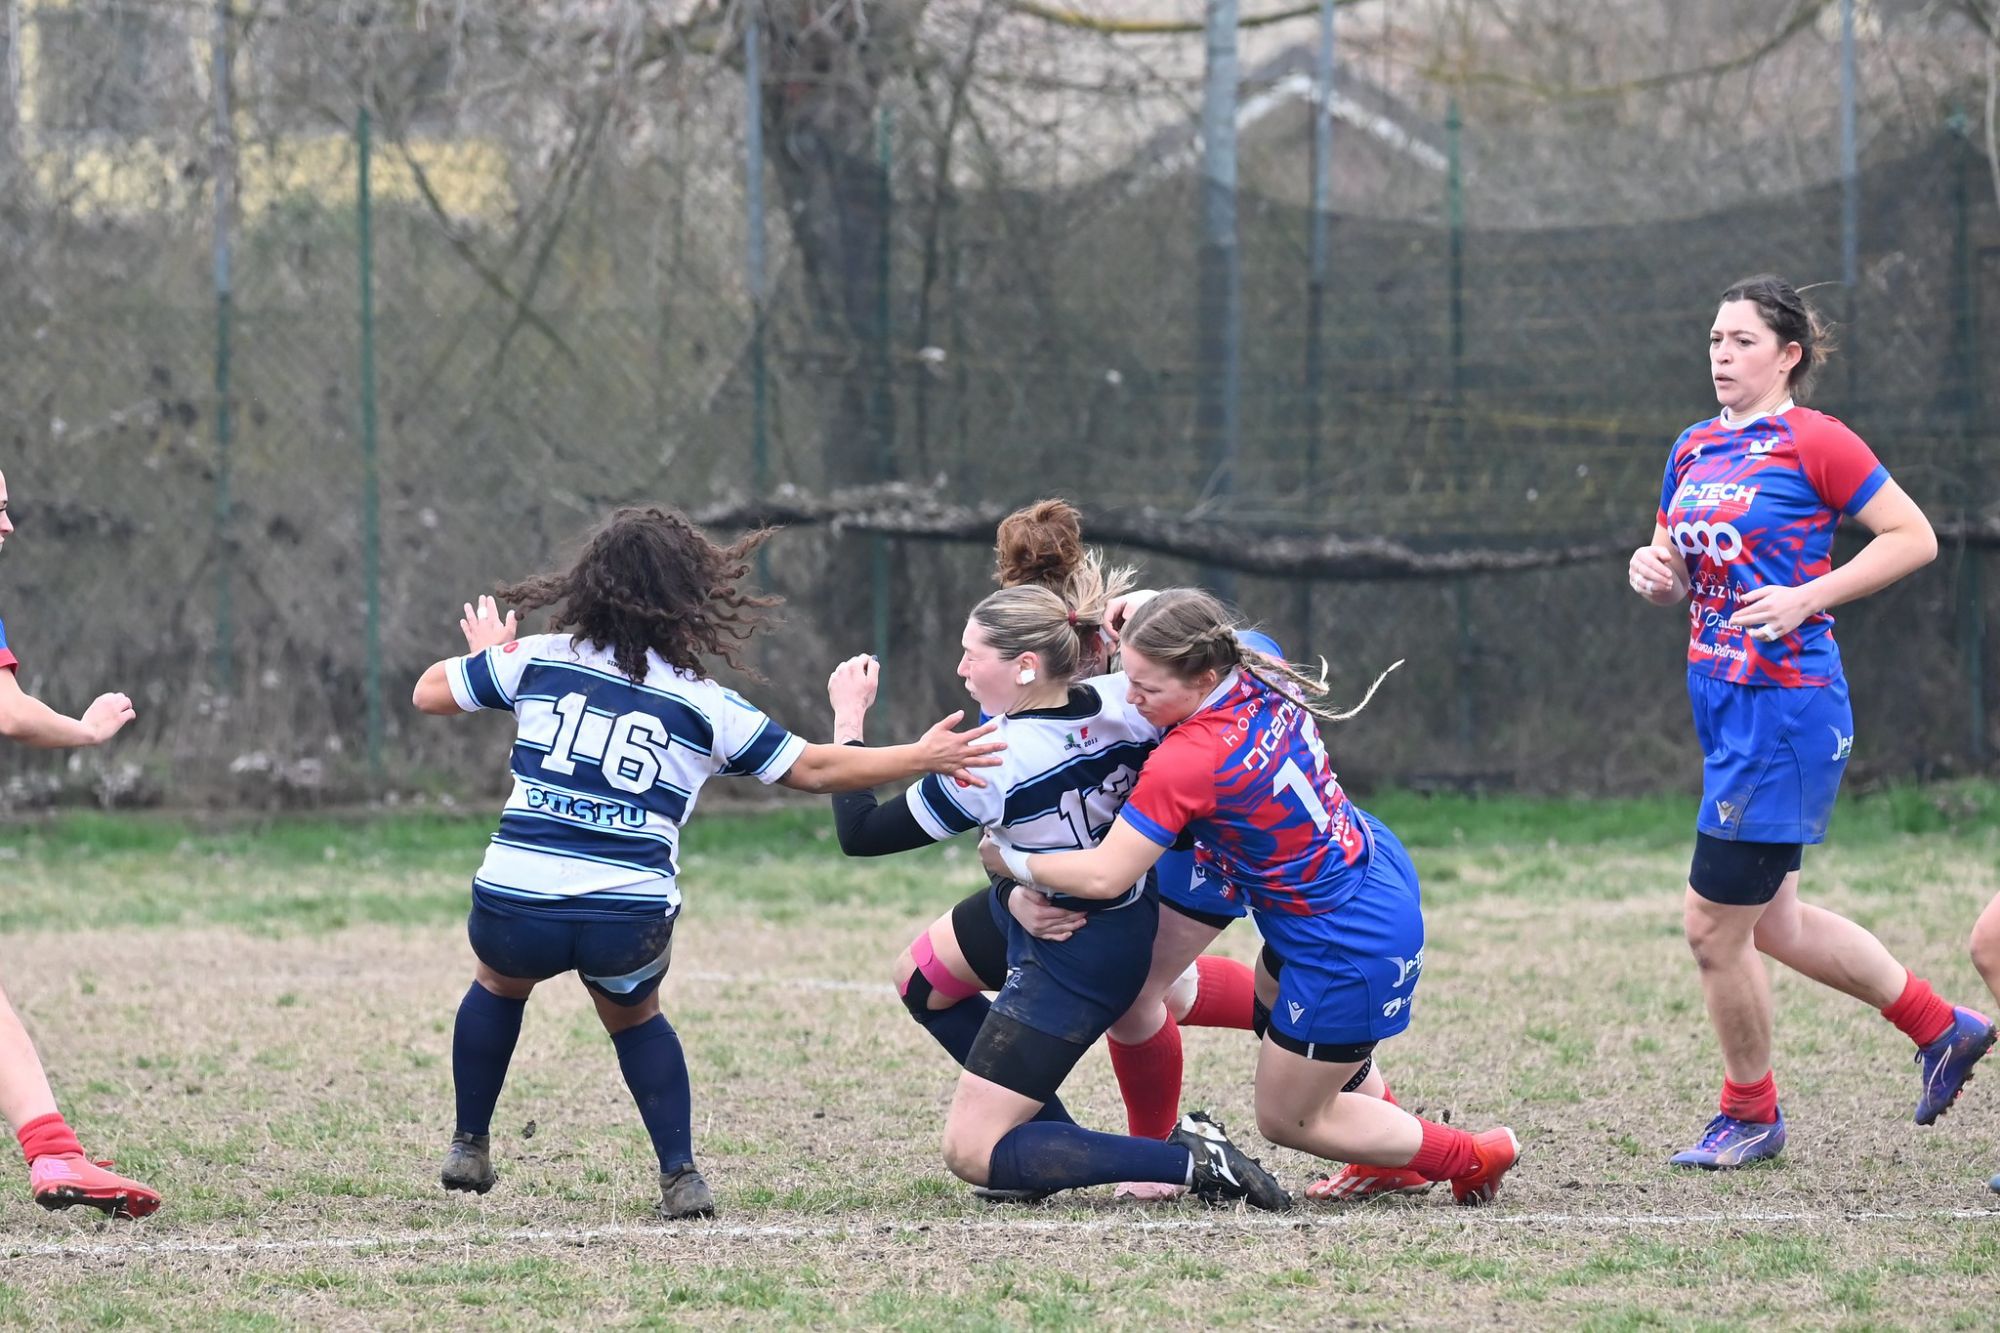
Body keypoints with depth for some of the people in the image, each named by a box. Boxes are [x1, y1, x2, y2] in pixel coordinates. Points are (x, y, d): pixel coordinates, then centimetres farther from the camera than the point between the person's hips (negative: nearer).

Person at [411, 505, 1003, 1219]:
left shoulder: (537, 658, 6)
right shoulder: (706, 705, 5)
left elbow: (431, 692, 17)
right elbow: (816, 768, 11)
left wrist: (484, 654, 38)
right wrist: (923, 758, 21)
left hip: (516, 902, 0)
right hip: (630, 922, 0)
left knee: (498, 984, 35)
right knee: (633, 1015, 31)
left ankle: (469, 1147, 36)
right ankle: (680, 1174, 18)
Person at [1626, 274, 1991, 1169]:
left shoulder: (1814, 442, -10)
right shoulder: (1694, 451, 13)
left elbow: (1914, 537, -11)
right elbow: (1677, 579, 22)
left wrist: (1806, 597, -17)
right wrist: (1653, 573, -2)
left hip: (1787, 707, -9)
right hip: (1723, 705, 9)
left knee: (1714, 922, -4)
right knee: (1770, 923, 16)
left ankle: (1749, 1115, 16)